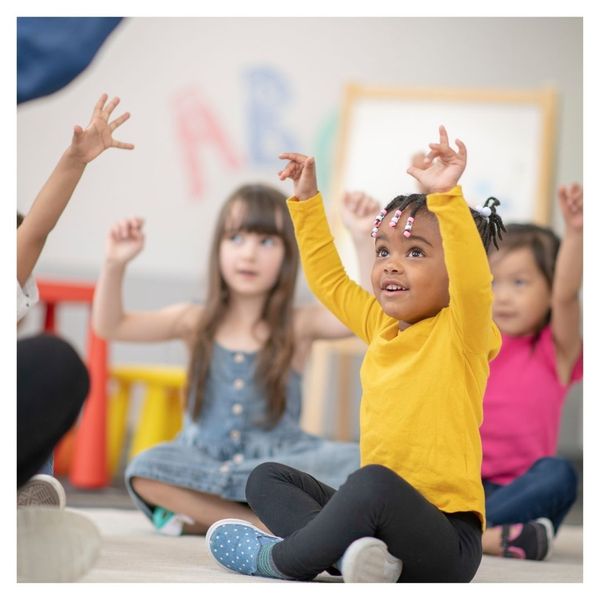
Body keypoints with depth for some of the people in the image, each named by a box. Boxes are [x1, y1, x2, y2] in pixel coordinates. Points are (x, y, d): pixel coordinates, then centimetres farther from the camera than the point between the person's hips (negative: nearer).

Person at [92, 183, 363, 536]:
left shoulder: (298, 326, 3)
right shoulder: (196, 322, 7)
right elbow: (110, 326, 2)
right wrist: (115, 265, -14)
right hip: (203, 463, 1)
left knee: (354, 464, -30)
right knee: (145, 471, -32)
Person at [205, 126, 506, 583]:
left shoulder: (461, 333, -9)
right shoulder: (381, 326, 14)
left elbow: (474, 280, -30)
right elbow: (329, 279, 28)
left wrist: (447, 196, -39)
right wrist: (307, 201, 25)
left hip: (446, 536, -9)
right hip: (379, 510, 9)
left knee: (375, 482, -38)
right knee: (267, 479, 12)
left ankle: (278, 558, -14)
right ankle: (349, 548, -19)